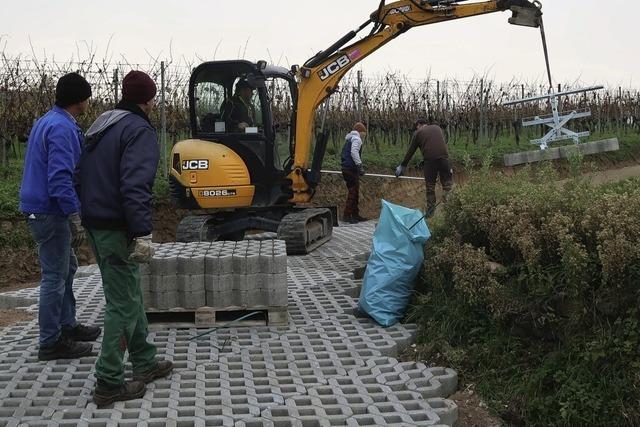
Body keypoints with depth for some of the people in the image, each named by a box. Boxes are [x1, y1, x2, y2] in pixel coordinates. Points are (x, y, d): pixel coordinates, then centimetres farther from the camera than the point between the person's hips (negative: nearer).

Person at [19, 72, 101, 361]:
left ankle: (67, 326, 31)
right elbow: (60, 177, -26)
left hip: (42, 209, 10)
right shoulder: (62, 128, -19)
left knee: (65, 268, 20)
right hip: (50, 212, -10)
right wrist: (75, 218, -27)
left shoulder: (49, 121, 13)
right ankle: (51, 343, 5)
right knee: (55, 276, -3)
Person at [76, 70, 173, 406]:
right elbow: (135, 186, -25)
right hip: (116, 230, -9)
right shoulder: (140, 130, -14)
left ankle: (145, 362, 30)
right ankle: (109, 383, 3)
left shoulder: (101, 127, 15)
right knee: (123, 305, -2)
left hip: (94, 226, 9)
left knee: (130, 295, 19)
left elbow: (79, 177, 19)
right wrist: (142, 234, -26)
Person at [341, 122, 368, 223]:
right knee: (353, 192, -10)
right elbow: (354, 152, -21)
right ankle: (347, 215, -13)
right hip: (351, 169, -10)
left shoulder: (349, 140, 24)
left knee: (355, 192, 15)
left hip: (346, 168, 10)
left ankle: (355, 215, 20)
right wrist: (360, 165, -23)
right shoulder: (357, 139, -6)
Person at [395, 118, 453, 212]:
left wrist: (402, 166, 22)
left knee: (430, 186, 8)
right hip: (443, 157, 2)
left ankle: (430, 211, 10)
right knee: (447, 184, 6)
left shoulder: (418, 133, 12)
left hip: (429, 159, -2)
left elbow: (410, 151, 15)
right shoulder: (438, 128, 22)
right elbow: (444, 143, 21)